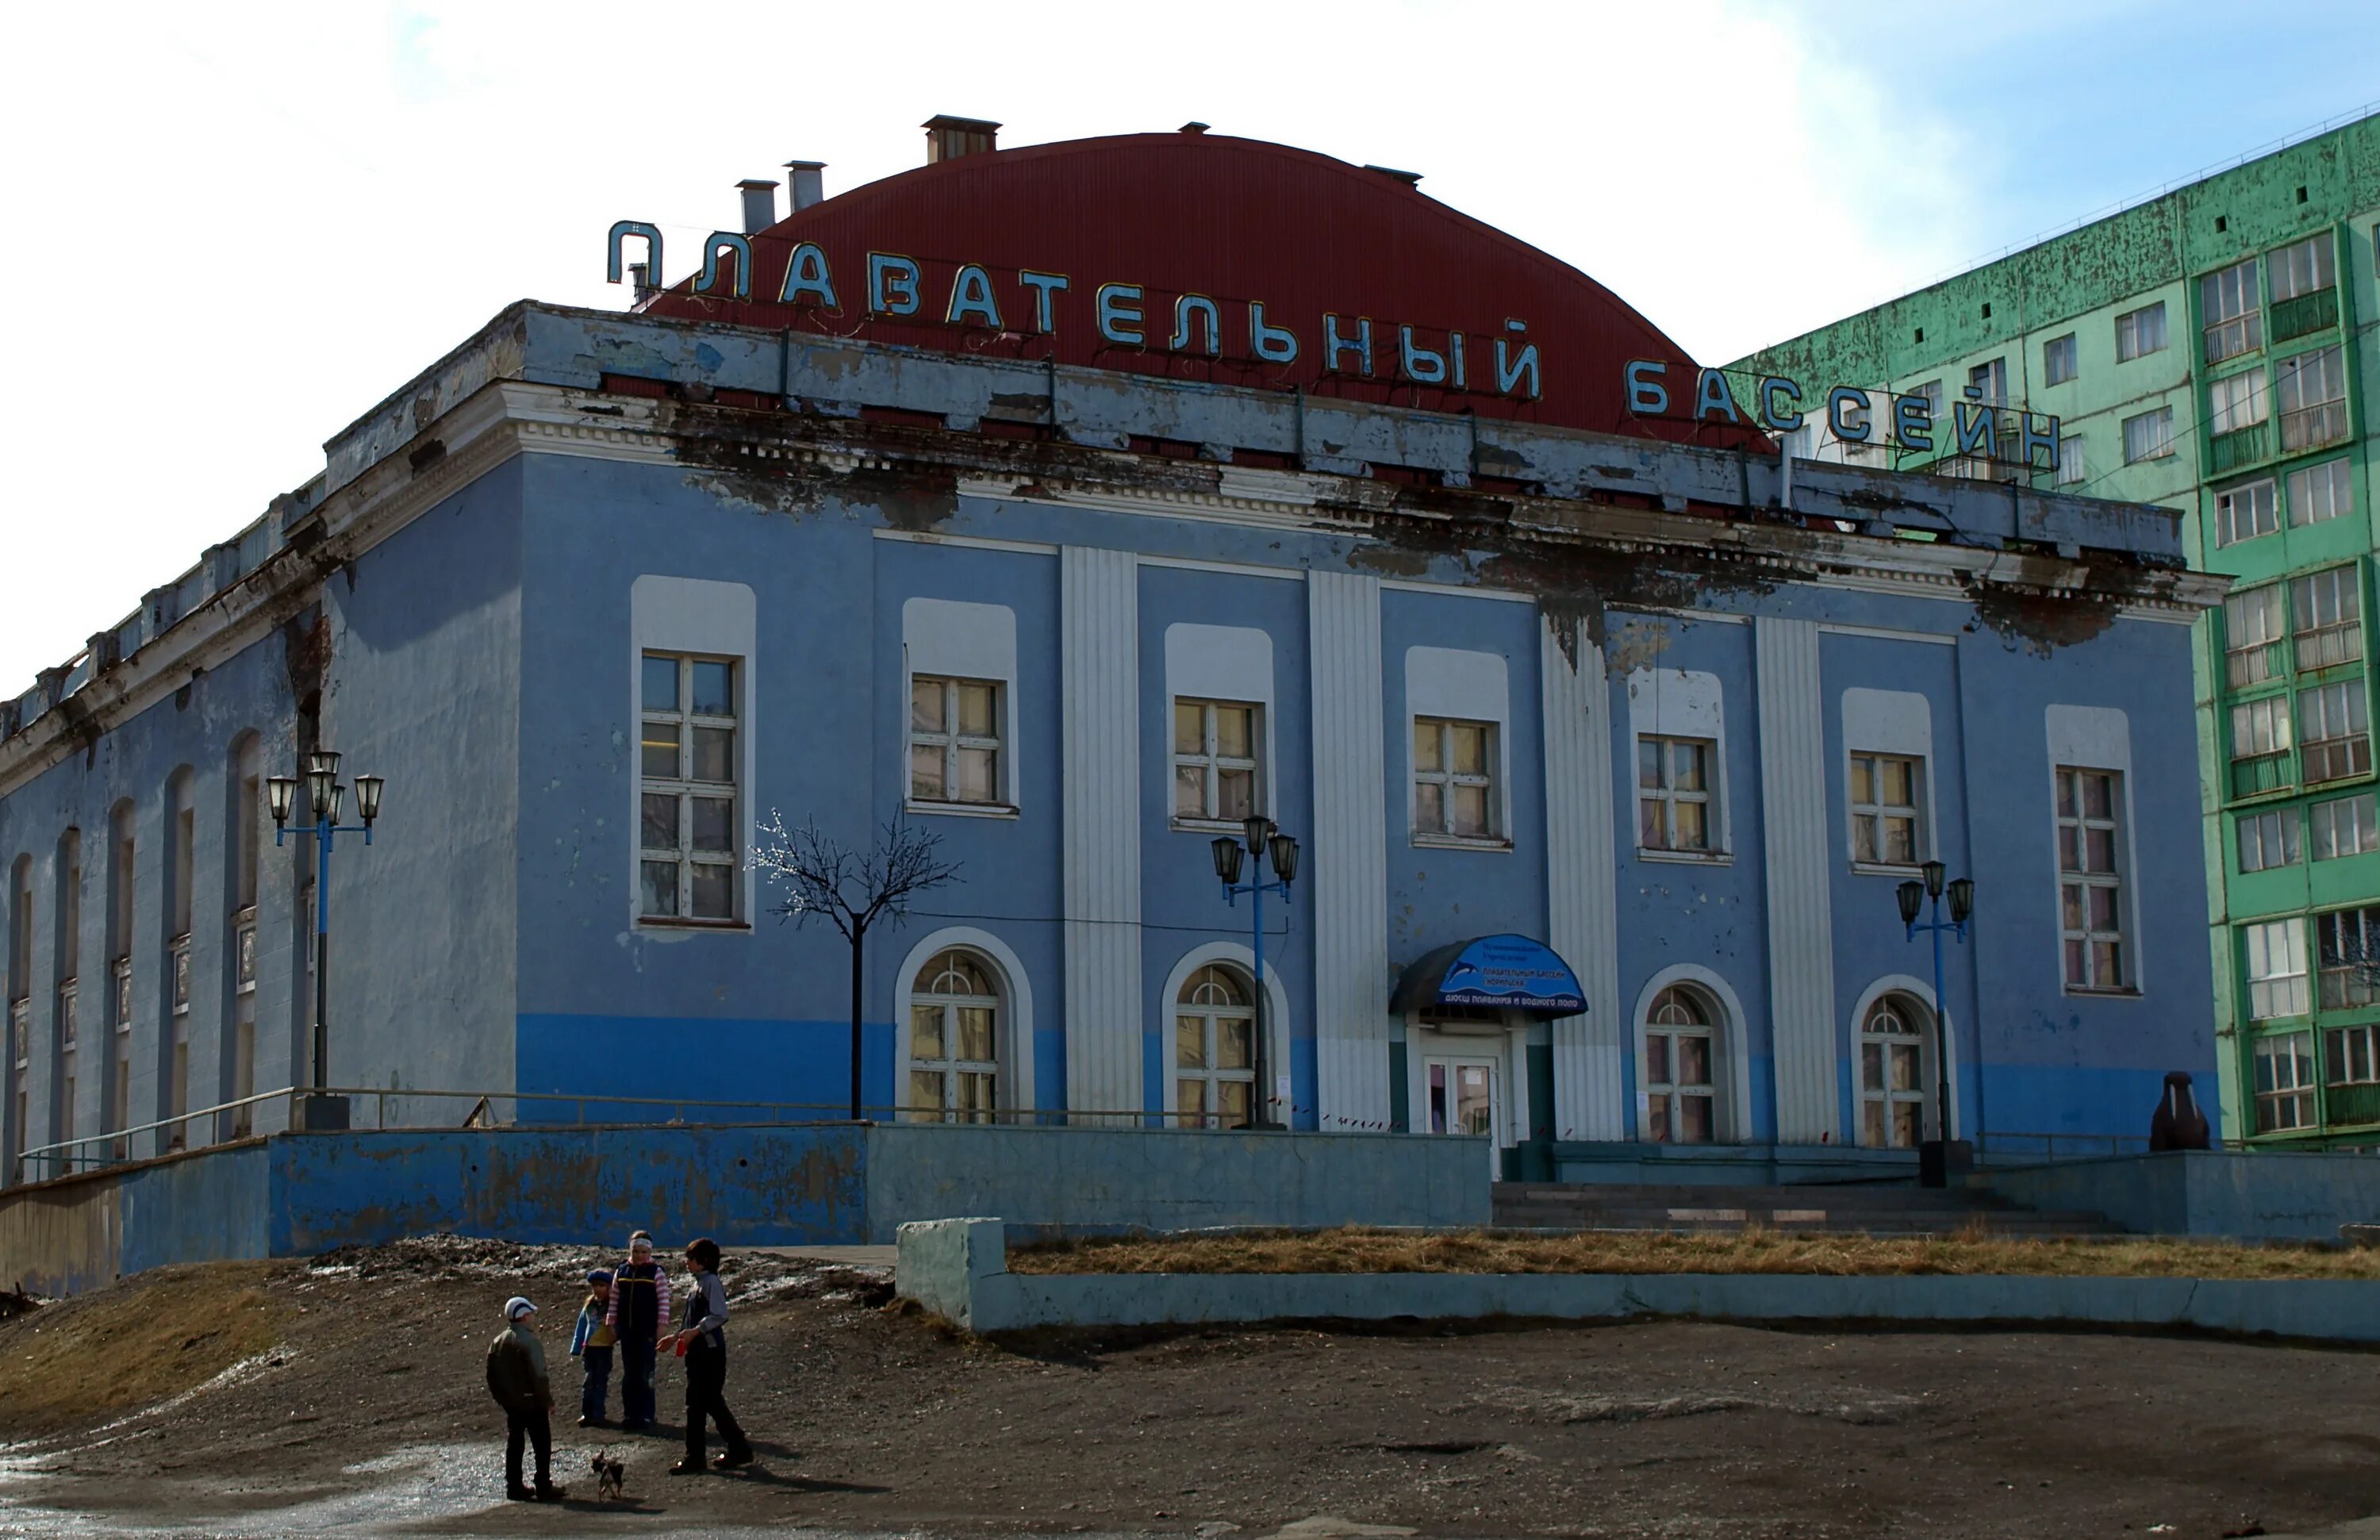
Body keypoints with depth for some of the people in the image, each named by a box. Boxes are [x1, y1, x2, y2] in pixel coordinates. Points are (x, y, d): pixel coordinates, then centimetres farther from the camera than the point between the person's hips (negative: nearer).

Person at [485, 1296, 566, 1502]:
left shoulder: (497, 1342, 7)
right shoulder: (530, 1341, -18)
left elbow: (491, 1375, 12)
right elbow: (539, 1375, -21)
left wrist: (500, 1397, 21)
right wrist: (547, 1400, -13)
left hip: (510, 1403, 7)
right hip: (531, 1402, -7)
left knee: (514, 1443, 14)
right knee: (542, 1444, 1)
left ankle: (514, 1487, 17)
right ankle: (544, 1488, 0)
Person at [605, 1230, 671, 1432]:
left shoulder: (656, 1272, -3)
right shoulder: (621, 1271, 8)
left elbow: (664, 1300, -5)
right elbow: (614, 1300, 12)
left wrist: (662, 1324, -11)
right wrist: (610, 1323, 9)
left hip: (647, 1331, -4)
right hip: (626, 1330, 4)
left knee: (645, 1374, -4)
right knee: (628, 1373, 9)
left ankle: (645, 1415, 1)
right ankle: (629, 1413, 15)